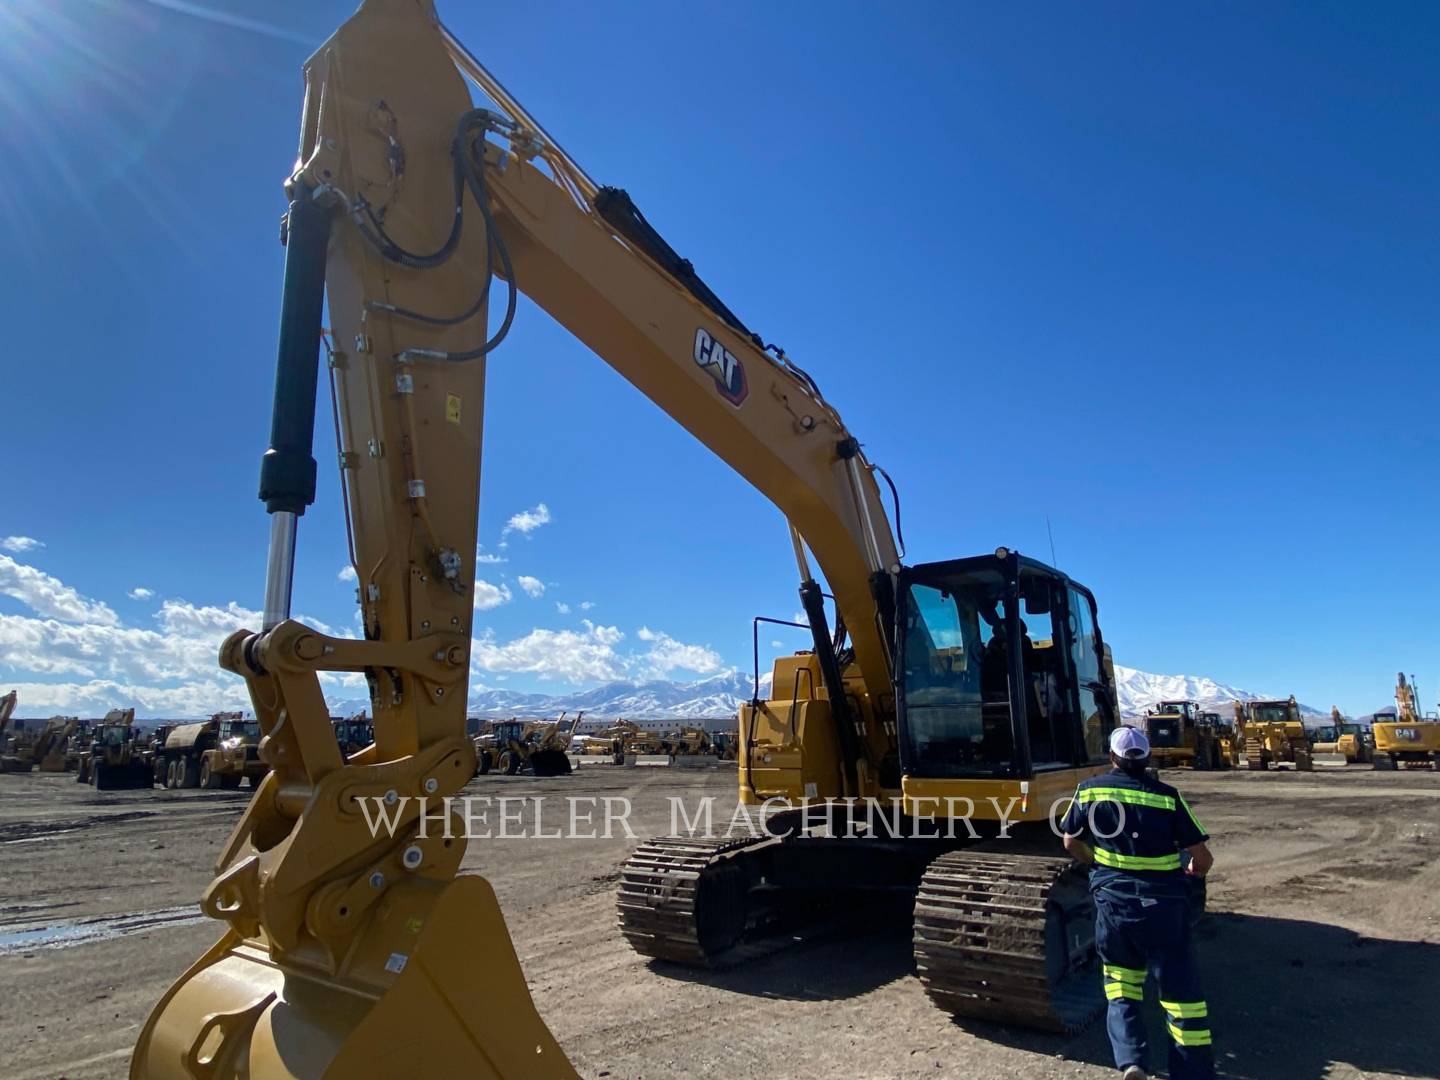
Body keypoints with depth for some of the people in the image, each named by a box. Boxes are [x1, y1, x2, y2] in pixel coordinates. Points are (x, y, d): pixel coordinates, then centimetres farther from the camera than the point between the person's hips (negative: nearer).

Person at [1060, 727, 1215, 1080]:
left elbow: (1071, 843, 8)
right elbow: (1204, 859, -4)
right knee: (1179, 989, 8)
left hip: (1113, 900, 1)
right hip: (1163, 903, -1)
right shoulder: (1167, 797, -7)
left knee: (1120, 983, 18)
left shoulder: (1090, 790, -2)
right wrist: (1189, 872, 17)